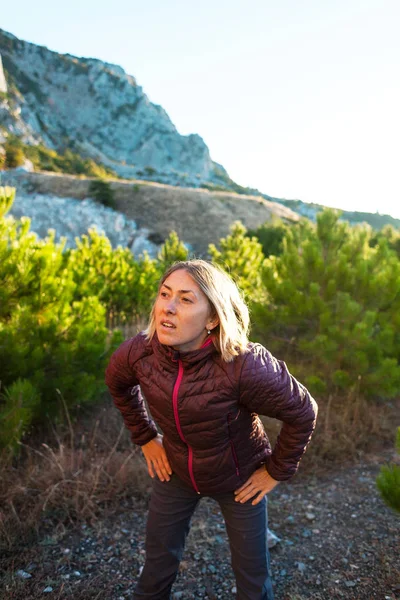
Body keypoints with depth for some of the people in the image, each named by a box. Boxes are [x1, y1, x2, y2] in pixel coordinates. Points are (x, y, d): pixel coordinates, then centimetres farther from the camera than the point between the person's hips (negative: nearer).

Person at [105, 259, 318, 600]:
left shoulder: (245, 367, -36)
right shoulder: (137, 353, -23)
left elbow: (302, 412, -19)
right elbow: (118, 384, 2)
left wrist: (278, 470, -10)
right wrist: (146, 437, 4)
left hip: (240, 480, -2)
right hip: (175, 471, 3)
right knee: (156, 572, 20)